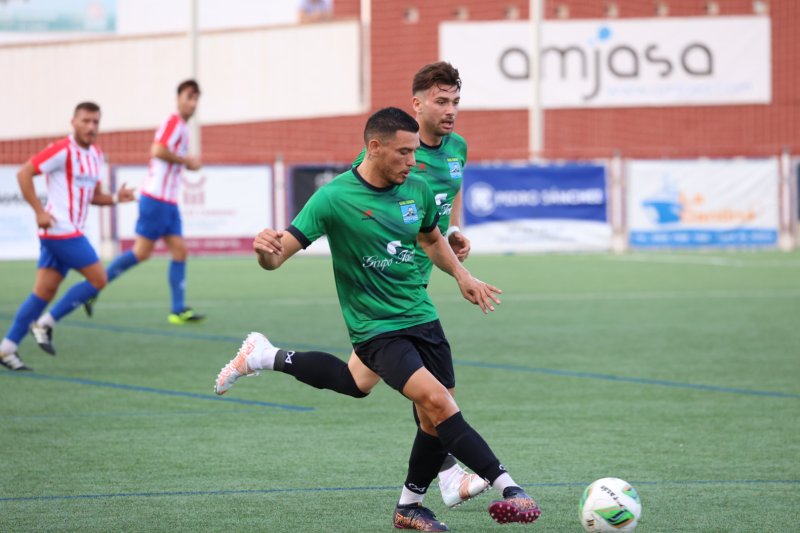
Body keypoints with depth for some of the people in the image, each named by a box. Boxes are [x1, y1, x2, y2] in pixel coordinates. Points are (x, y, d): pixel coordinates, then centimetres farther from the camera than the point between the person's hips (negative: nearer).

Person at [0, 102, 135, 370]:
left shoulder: (96, 155, 14)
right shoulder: (63, 150, -12)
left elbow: (94, 195, 23)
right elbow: (24, 173, -14)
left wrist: (116, 197, 2)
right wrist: (39, 211, -19)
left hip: (70, 232, 8)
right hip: (61, 230, -8)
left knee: (44, 292, 6)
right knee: (98, 279, -7)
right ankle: (45, 324, 0)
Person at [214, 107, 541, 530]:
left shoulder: (417, 190, 3)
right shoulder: (335, 198, -14)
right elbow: (278, 256, -16)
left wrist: (461, 274, 12)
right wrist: (265, 248, -39)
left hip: (422, 319, 6)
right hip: (377, 330, -6)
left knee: (436, 423, 3)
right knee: (436, 400, -25)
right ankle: (506, 487, -26)